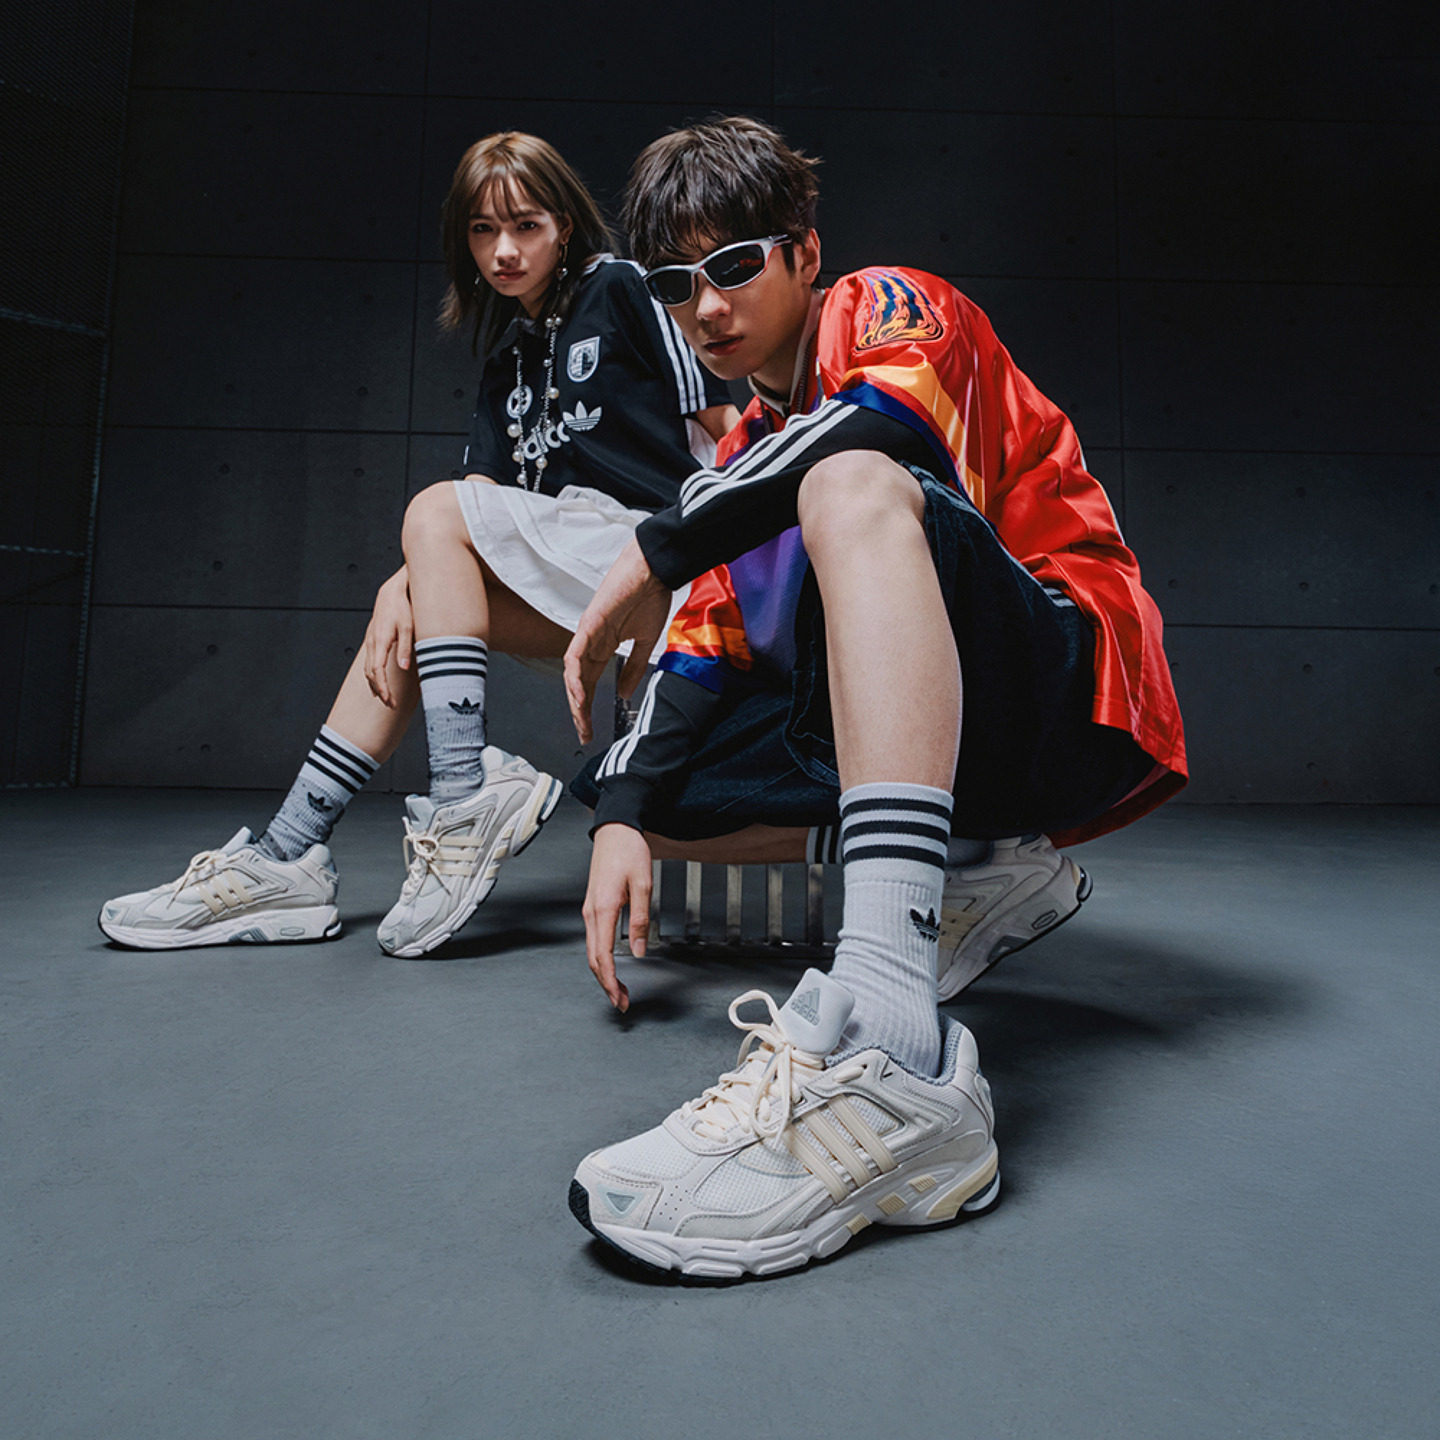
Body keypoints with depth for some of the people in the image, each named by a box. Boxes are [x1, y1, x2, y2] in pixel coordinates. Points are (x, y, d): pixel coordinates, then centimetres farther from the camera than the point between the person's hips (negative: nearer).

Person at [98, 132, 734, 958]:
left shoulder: (624, 287, 0)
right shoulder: (510, 354, 19)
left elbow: (727, 426, -6)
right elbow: (485, 496, 9)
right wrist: (409, 585, -8)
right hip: (572, 574, 7)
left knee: (435, 513, -17)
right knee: (405, 610, -4)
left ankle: (468, 793, -21)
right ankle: (288, 857, -3)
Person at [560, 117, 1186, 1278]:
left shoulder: (891, 309, 3)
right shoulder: (752, 457, 20)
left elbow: (878, 425, -23)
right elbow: (707, 657, 10)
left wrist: (653, 554, -17)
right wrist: (623, 821, -5)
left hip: (1073, 697, -7)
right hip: (923, 738, 7)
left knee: (853, 487, -32)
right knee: (633, 781, 3)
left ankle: (892, 1052, -49)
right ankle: (965, 869, 0)